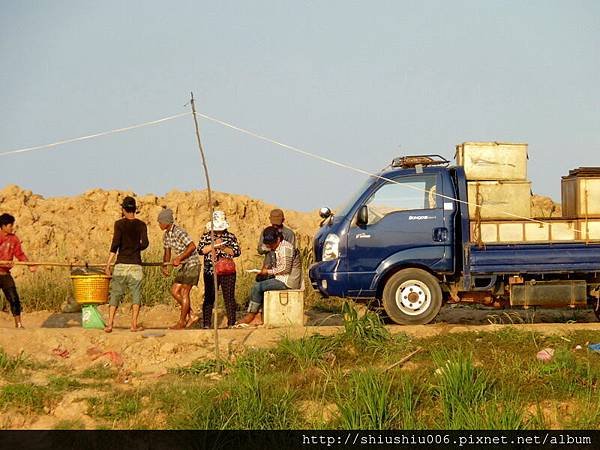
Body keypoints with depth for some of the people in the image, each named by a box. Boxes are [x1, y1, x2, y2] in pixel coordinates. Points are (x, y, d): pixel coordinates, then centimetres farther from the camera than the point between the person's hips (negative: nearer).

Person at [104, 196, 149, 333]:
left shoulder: (119, 224, 0)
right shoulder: (141, 225, 4)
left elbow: (115, 244, -9)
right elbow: (144, 243, -7)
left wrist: (108, 264, -8)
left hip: (121, 264, 0)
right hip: (136, 265, 0)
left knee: (115, 294, 3)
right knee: (136, 295, 7)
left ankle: (110, 324, -5)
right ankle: (134, 324, 1)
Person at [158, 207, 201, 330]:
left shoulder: (178, 232, -20)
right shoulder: (166, 235, 8)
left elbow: (192, 246, -26)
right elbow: (167, 252, 16)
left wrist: (179, 258, -28)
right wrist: (164, 266, 1)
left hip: (192, 264, -9)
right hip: (184, 266, 9)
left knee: (184, 292, -6)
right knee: (174, 291, 6)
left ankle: (181, 322, 2)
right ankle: (191, 316, 12)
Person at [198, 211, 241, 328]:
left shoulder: (231, 237, 8)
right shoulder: (206, 236, 8)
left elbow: (237, 252, 1)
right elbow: (201, 250, -5)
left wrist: (224, 248, -12)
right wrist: (214, 245, -14)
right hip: (210, 272, 0)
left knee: (229, 298, 1)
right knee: (209, 298, 1)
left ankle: (231, 323, 7)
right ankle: (206, 324, 5)